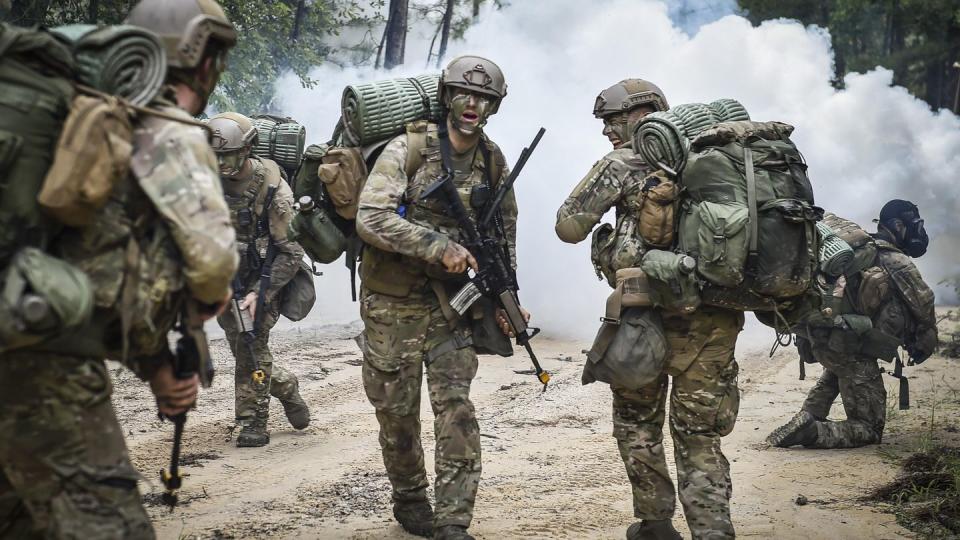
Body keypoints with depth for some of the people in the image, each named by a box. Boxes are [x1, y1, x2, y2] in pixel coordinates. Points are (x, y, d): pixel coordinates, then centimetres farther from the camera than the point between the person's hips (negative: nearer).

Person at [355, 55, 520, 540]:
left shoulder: (493, 161, 4)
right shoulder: (407, 149, -12)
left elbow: (504, 230, 16)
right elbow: (371, 218, -22)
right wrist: (440, 247, -25)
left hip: (453, 299, 3)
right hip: (395, 300, -3)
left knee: (456, 409, -6)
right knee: (397, 409, 7)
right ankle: (409, 499, 28)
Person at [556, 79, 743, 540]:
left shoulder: (624, 164, -3)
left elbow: (569, 227, 1)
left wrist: (604, 171, 12)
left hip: (651, 316, -4)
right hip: (715, 319, 4)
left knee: (638, 423, 18)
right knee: (700, 436, 8)